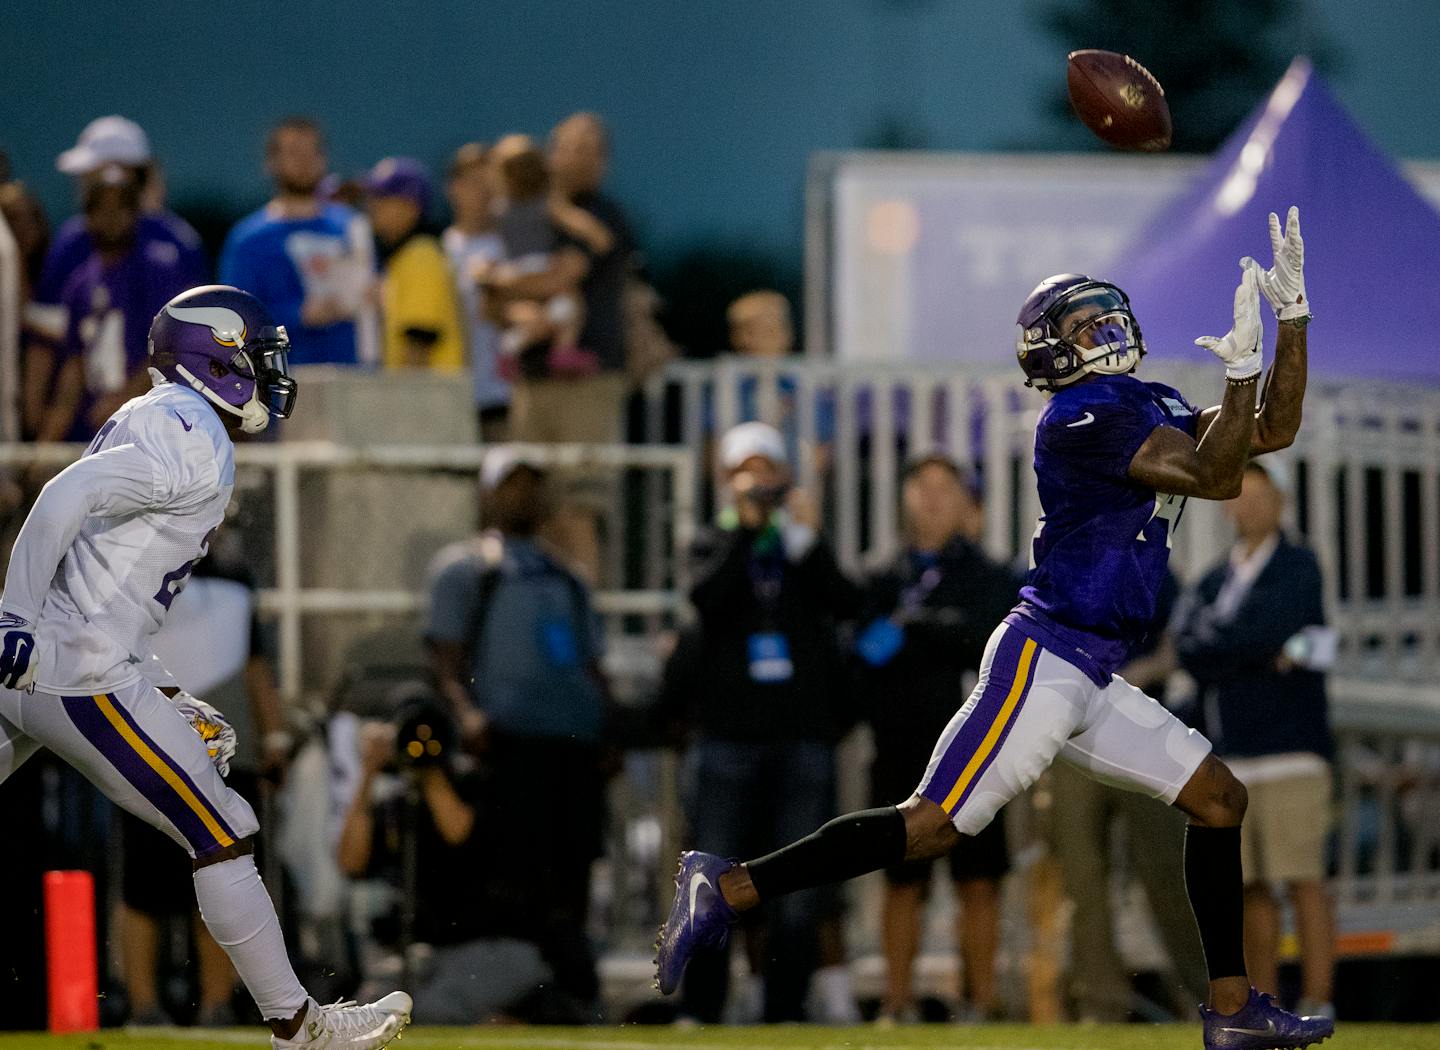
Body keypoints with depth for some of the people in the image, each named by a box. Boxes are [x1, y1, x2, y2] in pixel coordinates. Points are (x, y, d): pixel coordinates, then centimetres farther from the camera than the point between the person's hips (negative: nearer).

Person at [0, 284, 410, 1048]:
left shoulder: (147, 421, 19)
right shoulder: (197, 446, -12)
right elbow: (66, 498, -24)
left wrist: (166, 697, 21)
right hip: (84, 680, -10)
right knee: (222, 836, 0)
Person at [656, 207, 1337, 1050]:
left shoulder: (1153, 406, 16)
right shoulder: (1085, 416, -13)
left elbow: (1274, 431, 17)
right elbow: (1217, 479, -19)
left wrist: (1292, 313, 12)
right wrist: (1243, 363, -19)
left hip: (1093, 680, 10)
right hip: (1045, 659, -10)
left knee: (1218, 799, 11)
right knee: (934, 825, -15)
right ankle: (729, 890, -12)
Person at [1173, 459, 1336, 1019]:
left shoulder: (1298, 568, 1)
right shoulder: (1213, 582, 18)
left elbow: (1263, 628, -15)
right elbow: (1189, 651, 1)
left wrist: (1215, 648, -1)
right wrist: (1276, 653, -8)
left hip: (1288, 749, -6)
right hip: (1228, 755, 6)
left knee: (1303, 879, -10)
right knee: (1251, 887, 5)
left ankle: (1317, 1003, -11)